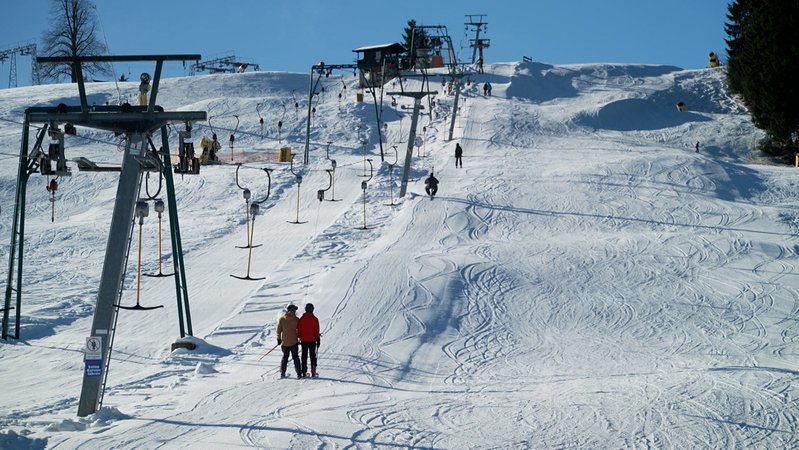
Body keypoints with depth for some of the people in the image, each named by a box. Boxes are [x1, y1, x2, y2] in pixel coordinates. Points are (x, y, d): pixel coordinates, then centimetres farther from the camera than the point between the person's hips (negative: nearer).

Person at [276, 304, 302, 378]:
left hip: (284, 342, 2)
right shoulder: (296, 319, -7)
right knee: (295, 357, 5)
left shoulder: (281, 319, -2)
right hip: (294, 342, -2)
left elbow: (278, 330, 2)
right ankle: (298, 374, 2)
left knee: (285, 357, 13)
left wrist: (279, 339, 13)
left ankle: (282, 373, 10)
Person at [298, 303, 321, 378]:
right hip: (312, 340, -2)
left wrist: (299, 338, 14)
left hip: (303, 340, 2)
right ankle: (313, 372, 0)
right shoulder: (314, 319, -7)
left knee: (304, 356, 8)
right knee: (313, 356, 5)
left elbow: (298, 329, 3)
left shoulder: (301, 319, -1)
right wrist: (318, 339, 0)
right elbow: (317, 330, -6)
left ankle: (304, 372, 6)